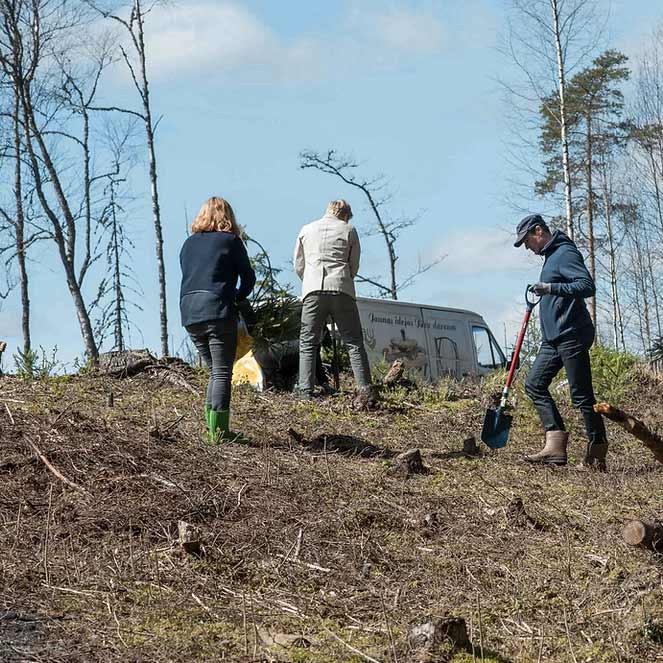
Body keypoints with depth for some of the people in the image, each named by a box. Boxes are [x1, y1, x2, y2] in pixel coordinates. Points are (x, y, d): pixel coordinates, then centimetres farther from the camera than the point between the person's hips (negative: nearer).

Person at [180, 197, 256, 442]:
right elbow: (248, 277, 3)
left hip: (189, 314, 5)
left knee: (215, 370, 17)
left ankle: (212, 427, 11)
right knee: (222, 372, -3)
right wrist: (237, 299, 21)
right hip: (218, 312, -5)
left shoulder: (189, 243, 18)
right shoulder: (231, 241, 3)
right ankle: (219, 431, -9)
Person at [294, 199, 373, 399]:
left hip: (313, 291, 1)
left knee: (308, 344, 4)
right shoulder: (349, 231, 12)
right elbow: (354, 267, 14)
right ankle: (365, 390, -4)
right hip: (342, 291, -1)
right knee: (354, 343, 3)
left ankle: (305, 392, -6)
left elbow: (299, 266, 18)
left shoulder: (306, 230, 17)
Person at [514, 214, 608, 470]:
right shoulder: (551, 256, 19)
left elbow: (588, 285, -23)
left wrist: (552, 288, -30)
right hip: (554, 339, 11)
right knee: (534, 384, 4)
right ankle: (555, 444, -3)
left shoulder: (565, 253, -11)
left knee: (581, 395, -7)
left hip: (572, 336, -11)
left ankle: (597, 454, -1)